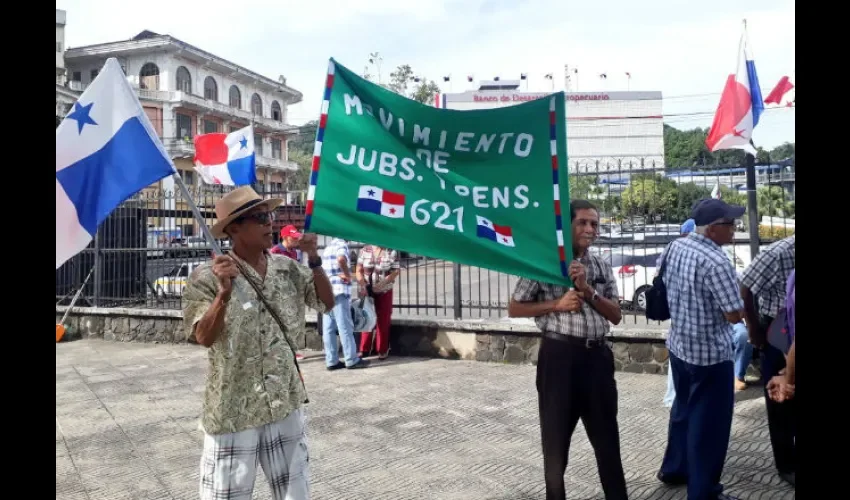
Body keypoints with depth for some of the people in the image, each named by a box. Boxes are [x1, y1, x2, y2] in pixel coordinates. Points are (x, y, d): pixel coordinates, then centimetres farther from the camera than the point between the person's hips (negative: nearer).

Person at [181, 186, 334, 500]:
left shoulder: (288, 269, 2)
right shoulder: (207, 277, -13)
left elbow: (327, 303, 4)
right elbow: (205, 338, -19)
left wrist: (314, 260, -9)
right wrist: (224, 294, -34)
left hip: (286, 404, 5)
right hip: (234, 411, -5)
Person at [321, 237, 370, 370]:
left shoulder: (328, 246, 20)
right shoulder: (341, 244, -7)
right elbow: (341, 259, -28)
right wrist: (347, 275, -15)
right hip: (339, 291, -8)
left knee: (328, 328, 7)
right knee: (345, 327, -3)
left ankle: (331, 361, 10)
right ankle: (352, 360, 1)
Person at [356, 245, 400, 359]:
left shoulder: (392, 252, -7)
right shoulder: (365, 250, 1)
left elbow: (395, 271, -10)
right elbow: (359, 270, 2)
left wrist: (383, 282, -22)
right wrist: (362, 282, -16)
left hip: (384, 292, -2)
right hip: (367, 291, 2)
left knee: (383, 321, 4)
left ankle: (383, 350, 16)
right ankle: (364, 349, 18)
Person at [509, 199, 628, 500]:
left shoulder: (602, 268, 9)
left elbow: (615, 316, 6)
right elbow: (514, 309, -2)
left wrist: (588, 290, -10)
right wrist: (556, 304, -14)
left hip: (597, 355, 4)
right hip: (559, 355, -4)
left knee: (606, 434, 14)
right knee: (556, 435, 11)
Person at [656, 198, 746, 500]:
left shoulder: (674, 247, 0)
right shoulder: (717, 262, -24)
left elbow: (664, 285, 14)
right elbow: (735, 315, -21)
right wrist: (738, 301, -1)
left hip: (678, 344, 8)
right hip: (710, 353, -8)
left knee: (683, 409, 24)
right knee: (708, 422, 6)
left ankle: (674, 469, 39)